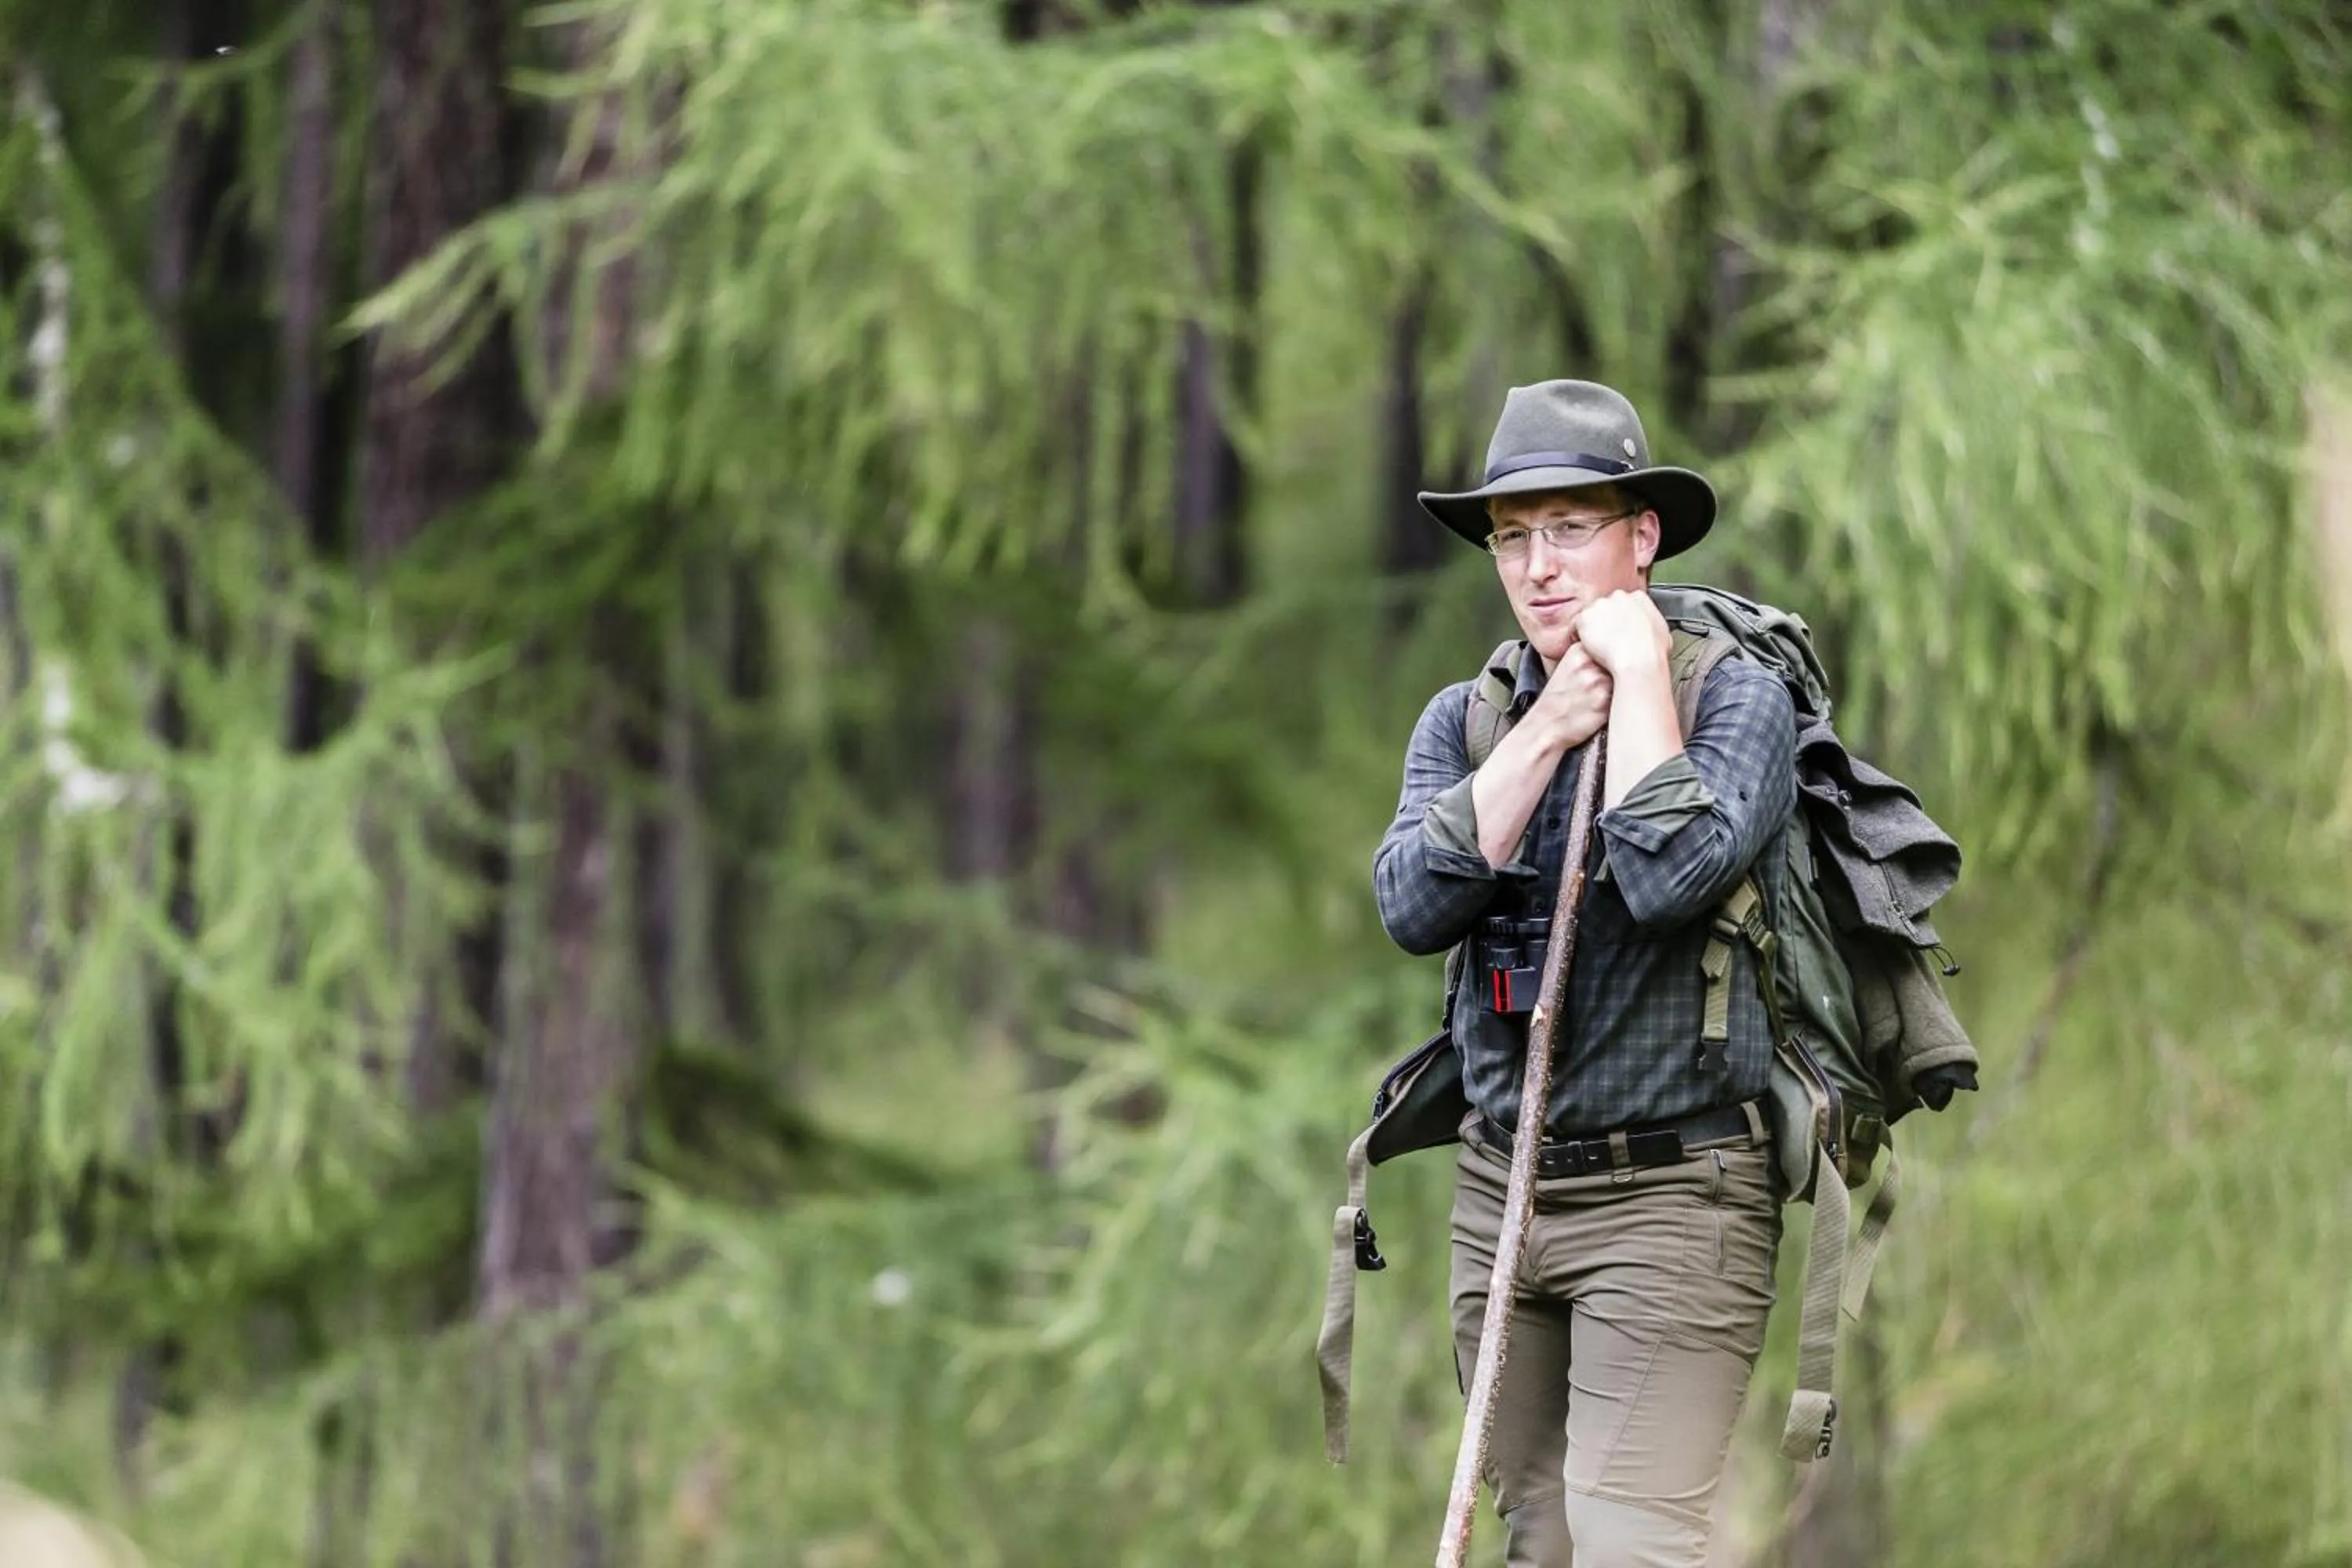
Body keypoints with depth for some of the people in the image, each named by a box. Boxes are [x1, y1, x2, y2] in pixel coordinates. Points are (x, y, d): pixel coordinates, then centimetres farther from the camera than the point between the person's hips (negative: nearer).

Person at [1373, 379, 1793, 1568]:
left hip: (1669, 1199, -6)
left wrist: (1637, 677, -16)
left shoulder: (1734, 698, -6)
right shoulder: (1464, 720, 9)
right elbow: (1412, 907, -9)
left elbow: (1669, 881, -25)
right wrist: (1547, 731, -13)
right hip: (1501, 1189, 6)